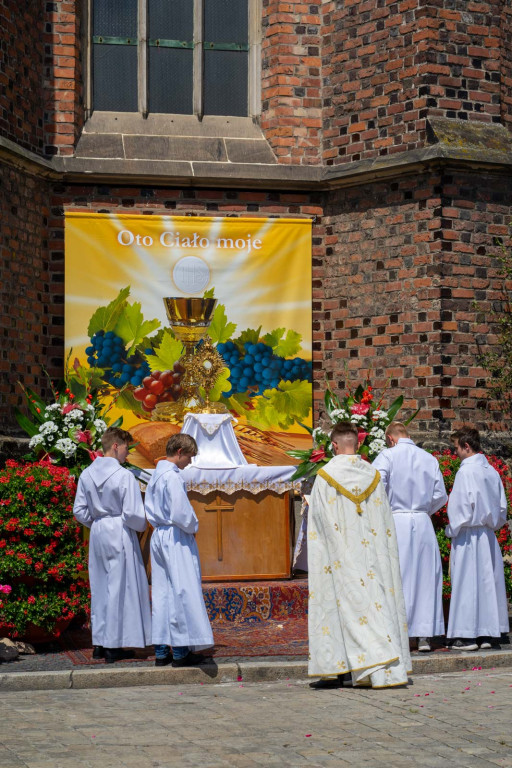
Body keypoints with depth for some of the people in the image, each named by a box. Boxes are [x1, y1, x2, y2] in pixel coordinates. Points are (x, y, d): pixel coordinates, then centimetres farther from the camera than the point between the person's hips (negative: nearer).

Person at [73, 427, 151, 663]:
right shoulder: (124, 476, -16)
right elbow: (133, 513, -16)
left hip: (97, 535, 6)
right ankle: (114, 646, 3)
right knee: (120, 588, 1)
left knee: (100, 587, 13)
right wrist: (141, 525, 4)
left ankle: (100, 643, 18)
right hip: (120, 536, -6)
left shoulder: (87, 474, 2)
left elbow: (80, 510, 6)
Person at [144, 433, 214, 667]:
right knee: (183, 591, -4)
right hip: (176, 539, -9)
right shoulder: (172, 477, -16)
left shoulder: (156, 475, 12)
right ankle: (181, 651, -1)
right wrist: (192, 528, -3)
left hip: (158, 536, 9)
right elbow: (180, 513, -20)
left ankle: (161, 651, 12)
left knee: (161, 593, 10)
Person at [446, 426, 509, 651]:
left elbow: (460, 506, -16)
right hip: (488, 536, 7)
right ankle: (489, 633, 12)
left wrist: (453, 530, -3)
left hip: (468, 536, -7)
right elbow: (502, 507, 14)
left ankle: (467, 635, -1)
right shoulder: (492, 471, 8)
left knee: (467, 583, -3)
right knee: (489, 582, 9)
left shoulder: (466, 472, -14)